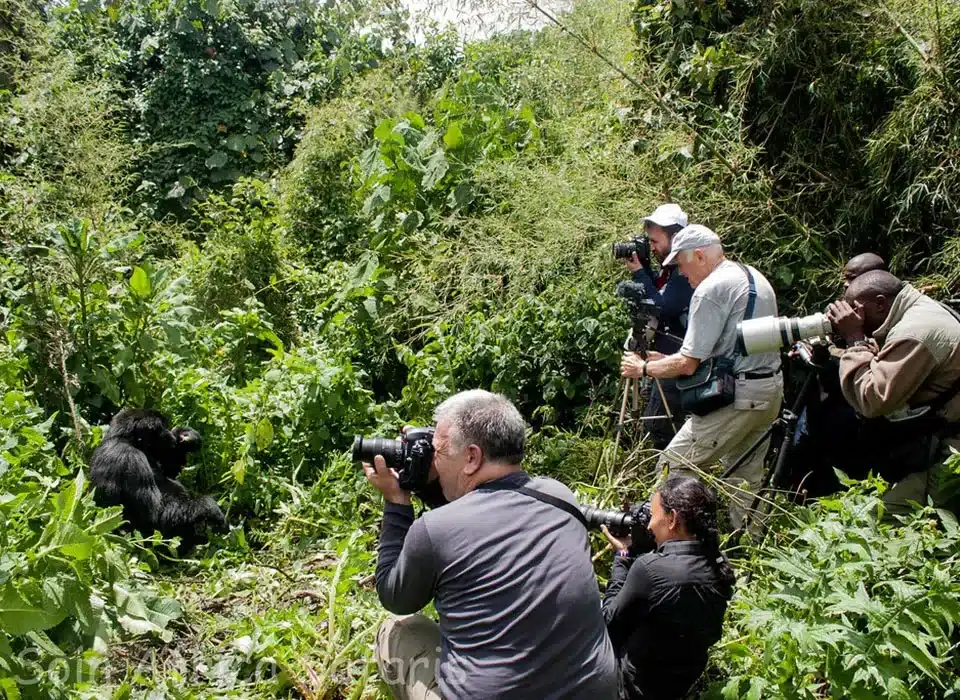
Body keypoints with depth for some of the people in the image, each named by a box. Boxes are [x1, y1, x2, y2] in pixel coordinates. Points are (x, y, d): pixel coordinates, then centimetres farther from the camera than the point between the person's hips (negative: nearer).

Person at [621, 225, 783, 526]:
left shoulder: (710, 289, -15)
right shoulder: (755, 277, 14)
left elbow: (688, 364, -16)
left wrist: (643, 368, 0)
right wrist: (667, 359, 20)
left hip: (738, 397, -10)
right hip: (772, 390, 10)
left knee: (673, 467, -5)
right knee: (746, 476, 18)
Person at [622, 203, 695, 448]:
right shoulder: (673, 267, 11)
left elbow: (662, 309, -21)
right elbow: (658, 297, 18)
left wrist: (639, 273, -16)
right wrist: (644, 267, 5)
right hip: (666, 355, 10)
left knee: (657, 423, -8)